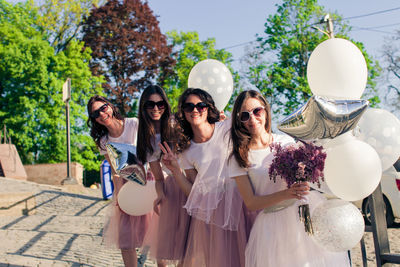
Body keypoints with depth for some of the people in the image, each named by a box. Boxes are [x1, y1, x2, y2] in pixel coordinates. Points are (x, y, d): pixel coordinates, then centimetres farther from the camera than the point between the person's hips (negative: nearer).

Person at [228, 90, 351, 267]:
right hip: (273, 223, -2)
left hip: (308, 208, 2)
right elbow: (250, 203, -9)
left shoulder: (287, 142, 1)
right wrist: (286, 194, -21)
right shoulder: (239, 159, -5)